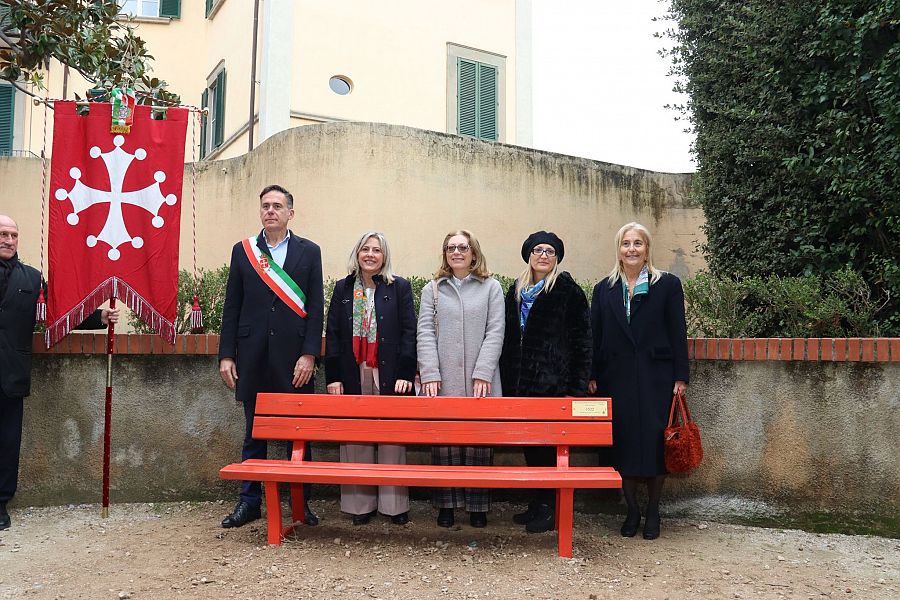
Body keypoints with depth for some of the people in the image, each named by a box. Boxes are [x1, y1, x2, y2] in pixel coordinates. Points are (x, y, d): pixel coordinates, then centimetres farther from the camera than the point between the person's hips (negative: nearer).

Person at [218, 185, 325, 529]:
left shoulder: (308, 252, 5)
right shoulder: (243, 251, 10)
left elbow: (316, 307, 0)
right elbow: (232, 307, 8)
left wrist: (309, 355, -9)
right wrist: (226, 355, 1)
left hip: (294, 357, -1)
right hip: (253, 356, 1)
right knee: (254, 431, 9)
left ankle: (301, 502, 17)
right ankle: (250, 501, 19)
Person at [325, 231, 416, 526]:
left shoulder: (399, 287, 4)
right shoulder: (343, 288, 10)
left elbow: (408, 333, -1)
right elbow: (333, 334, 8)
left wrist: (405, 374, -10)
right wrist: (333, 376, 0)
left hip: (389, 375, -2)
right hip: (353, 375, 2)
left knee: (391, 438, 1)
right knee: (355, 438, 5)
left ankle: (394, 503, 10)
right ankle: (360, 503, 15)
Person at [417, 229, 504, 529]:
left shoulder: (491, 287, 8)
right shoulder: (432, 289, 12)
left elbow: (495, 332, 0)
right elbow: (425, 333, 4)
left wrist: (483, 374, -10)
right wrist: (430, 375, -7)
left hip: (480, 382, -1)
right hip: (443, 381, 1)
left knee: (480, 443, 1)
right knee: (443, 442, 2)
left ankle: (478, 505, 12)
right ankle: (446, 504, 13)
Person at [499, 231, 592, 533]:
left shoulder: (568, 290, -3)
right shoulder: (516, 291, 14)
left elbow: (582, 339, -7)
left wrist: (576, 387, -12)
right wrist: (507, 381, 11)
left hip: (553, 383, -6)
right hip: (520, 382, 6)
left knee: (548, 443, -2)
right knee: (530, 443, 10)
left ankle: (550, 508, 9)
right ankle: (538, 503, 22)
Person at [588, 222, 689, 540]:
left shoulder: (667, 284, 4)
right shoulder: (604, 289, 10)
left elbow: (678, 333, 1)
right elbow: (595, 335, 8)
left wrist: (680, 377, -4)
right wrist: (592, 376, 2)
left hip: (656, 376, -2)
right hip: (617, 378, 2)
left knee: (655, 440, 0)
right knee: (623, 442, 3)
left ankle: (652, 510, 16)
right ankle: (631, 509, 17)